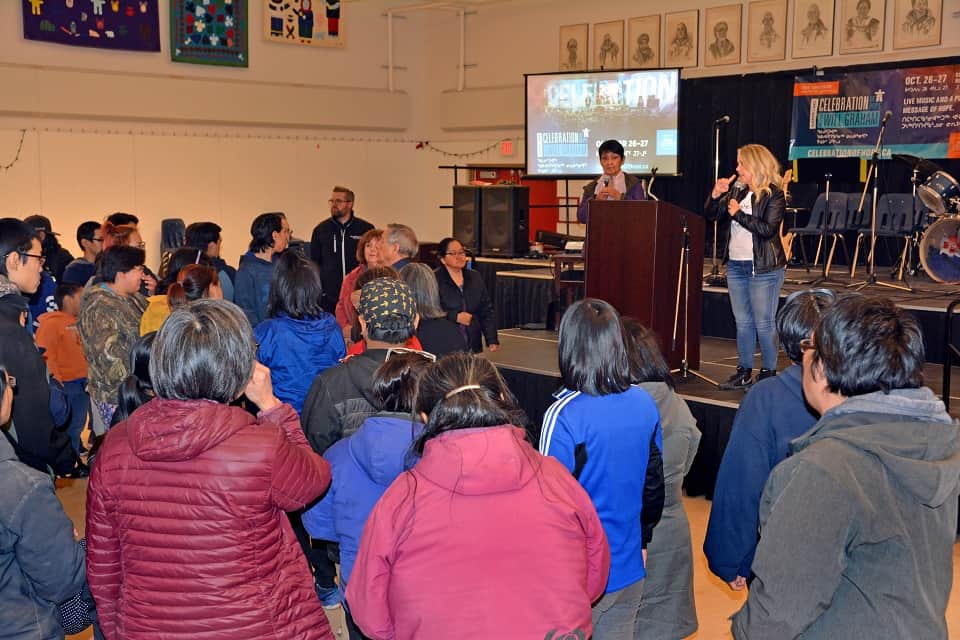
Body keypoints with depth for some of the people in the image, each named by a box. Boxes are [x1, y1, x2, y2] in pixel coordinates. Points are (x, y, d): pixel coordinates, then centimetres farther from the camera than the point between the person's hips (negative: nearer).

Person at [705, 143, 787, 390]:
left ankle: (768, 372, 9)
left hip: (763, 268, -7)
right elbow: (711, 215, 12)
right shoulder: (737, 190, 11)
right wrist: (716, 195, -5)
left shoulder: (774, 195, -9)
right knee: (742, 322, 12)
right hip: (736, 265, 7)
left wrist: (738, 214, -17)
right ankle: (744, 371, 20)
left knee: (763, 323, -2)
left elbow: (767, 229, -20)